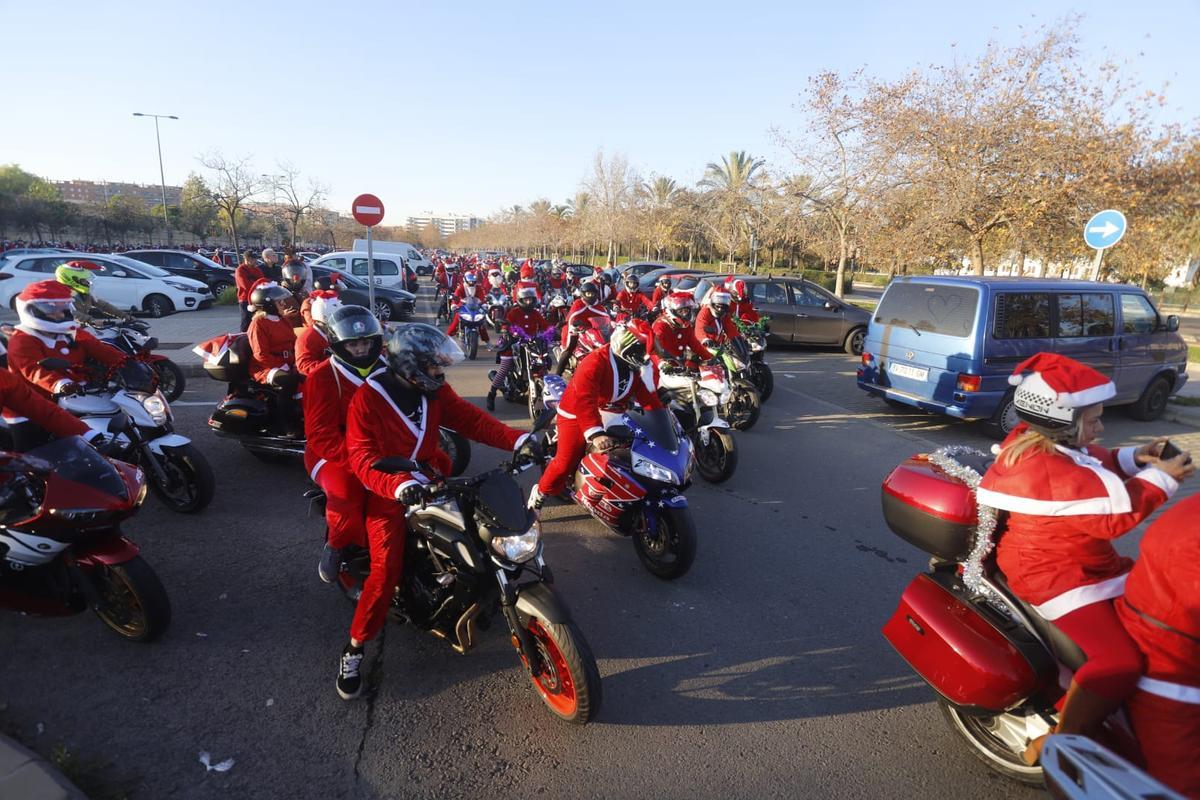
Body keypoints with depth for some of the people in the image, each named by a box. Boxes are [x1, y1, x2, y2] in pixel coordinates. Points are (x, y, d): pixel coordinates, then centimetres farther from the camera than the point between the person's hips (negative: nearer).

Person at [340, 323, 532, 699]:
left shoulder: (434, 391, 0)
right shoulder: (367, 399, -15)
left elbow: (471, 419, -5)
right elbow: (362, 457, -23)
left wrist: (518, 439, -20)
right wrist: (398, 486, -43)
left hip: (428, 479, 5)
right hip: (388, 491, -5)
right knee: (386, 570, -17)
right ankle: (354, 649, 3)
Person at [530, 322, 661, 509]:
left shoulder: (635, 368, 1)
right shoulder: (596, 361, -27)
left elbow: (648, 396, 2)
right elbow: (583, 399, -39)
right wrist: (595, 433, -49)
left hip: (610, 418, 8)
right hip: (576, 416, -7)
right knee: (565, 462, -11)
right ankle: (541, 492, 13)